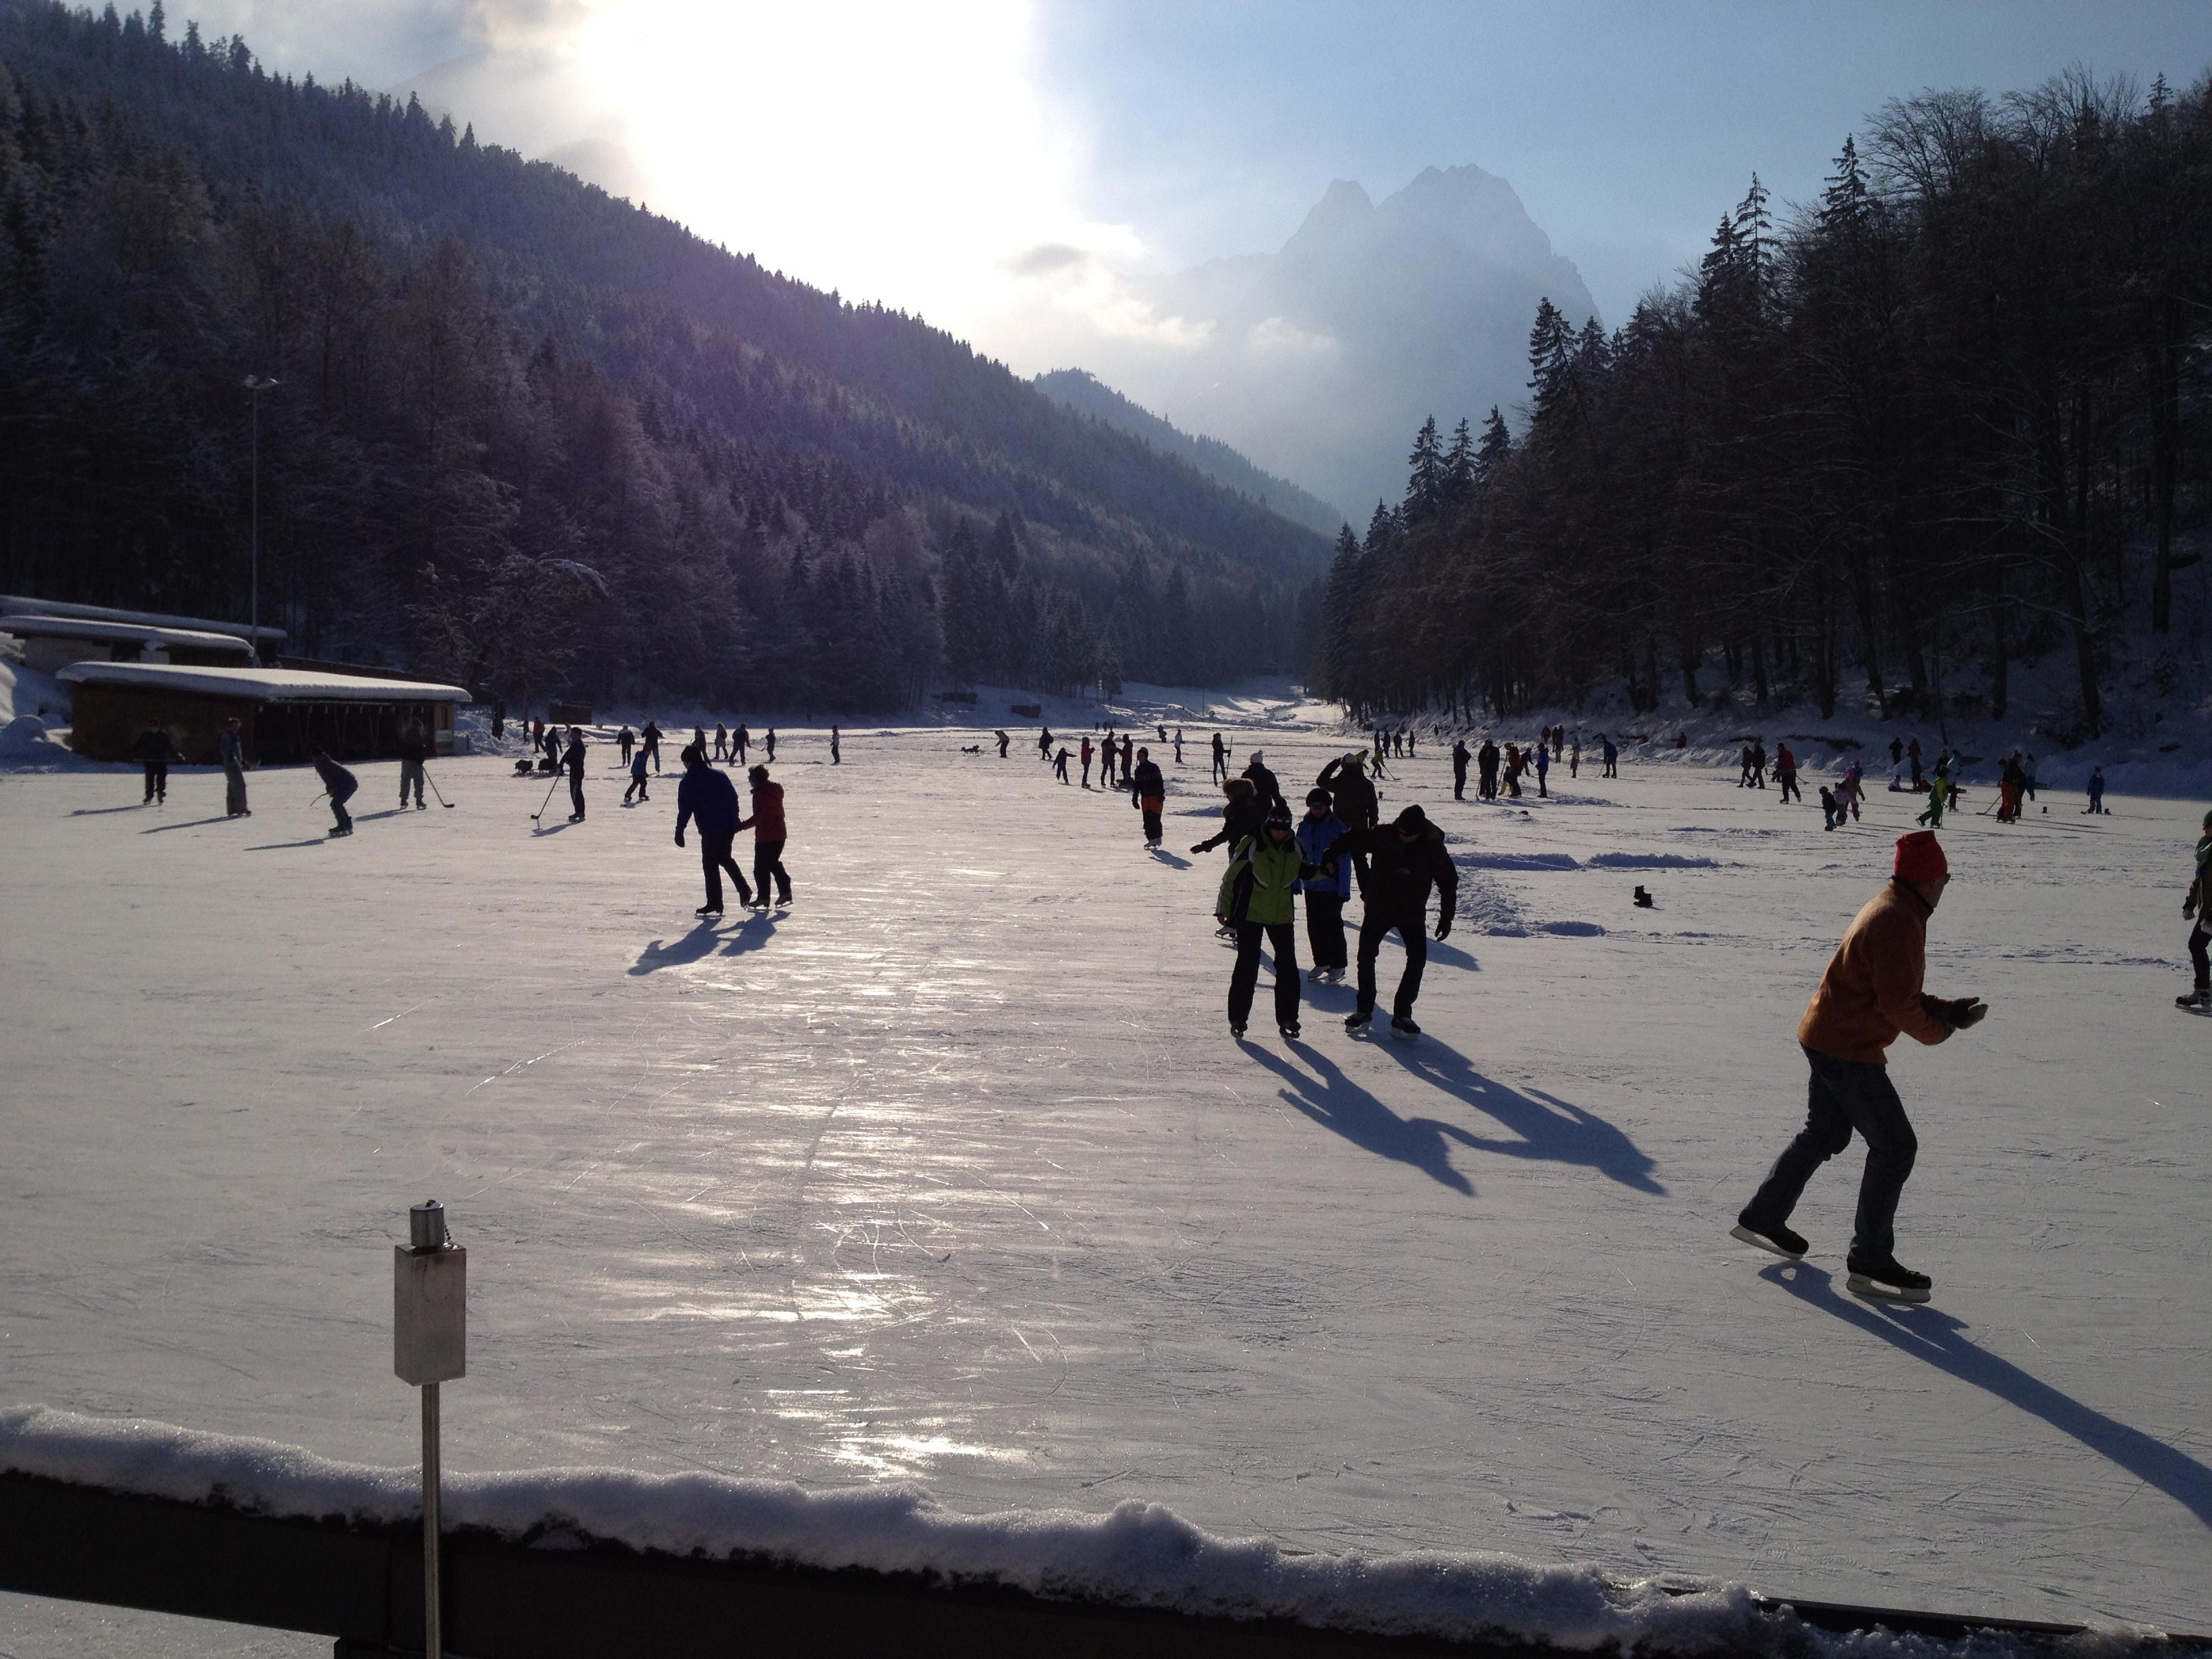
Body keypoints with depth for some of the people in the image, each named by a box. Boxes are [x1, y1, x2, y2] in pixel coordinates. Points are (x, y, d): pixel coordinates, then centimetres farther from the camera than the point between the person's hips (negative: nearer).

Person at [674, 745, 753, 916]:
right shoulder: (720, 775, 11)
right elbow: (734, 798, 14)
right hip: (730, 826, 6)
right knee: (725, 858, 24)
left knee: (710, 864, 2)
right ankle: (745, 892, 18)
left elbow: (685, 809, -9)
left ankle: (714, 904, 2)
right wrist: (734, 821, 22)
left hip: (710, 830, -6)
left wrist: (679, 831, -2)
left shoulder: (689, 782, -6)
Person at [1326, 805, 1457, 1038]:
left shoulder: (1433, 848, -16)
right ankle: (1364, 1009, 16)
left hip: (1413, 914, 0)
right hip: (1378, 909, 0)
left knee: (1417, 959, -8)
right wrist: (1331, 854, -21)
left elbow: (1448, 882, -4)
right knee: (1366, 956, 1)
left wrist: (1446, 918, -4)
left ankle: (1402, 1014, 1)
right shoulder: (1383, 836, -18)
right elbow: (1353, 839, -6)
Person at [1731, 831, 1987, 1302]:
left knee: (1824, 1133, 24)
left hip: (1824, 1038, 11)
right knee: (1895, 1147, -3)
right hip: (1848, 1051, -11)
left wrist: (1947, 1009, 5)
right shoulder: (1897, 921, -21)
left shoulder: (1889, 910, 12)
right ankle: (1870, 1261, 3)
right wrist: (1936, 1030, -5)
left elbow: (1897, 992, 17)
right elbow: (1897, 1003, -23)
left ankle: (1762, 1218, 35)